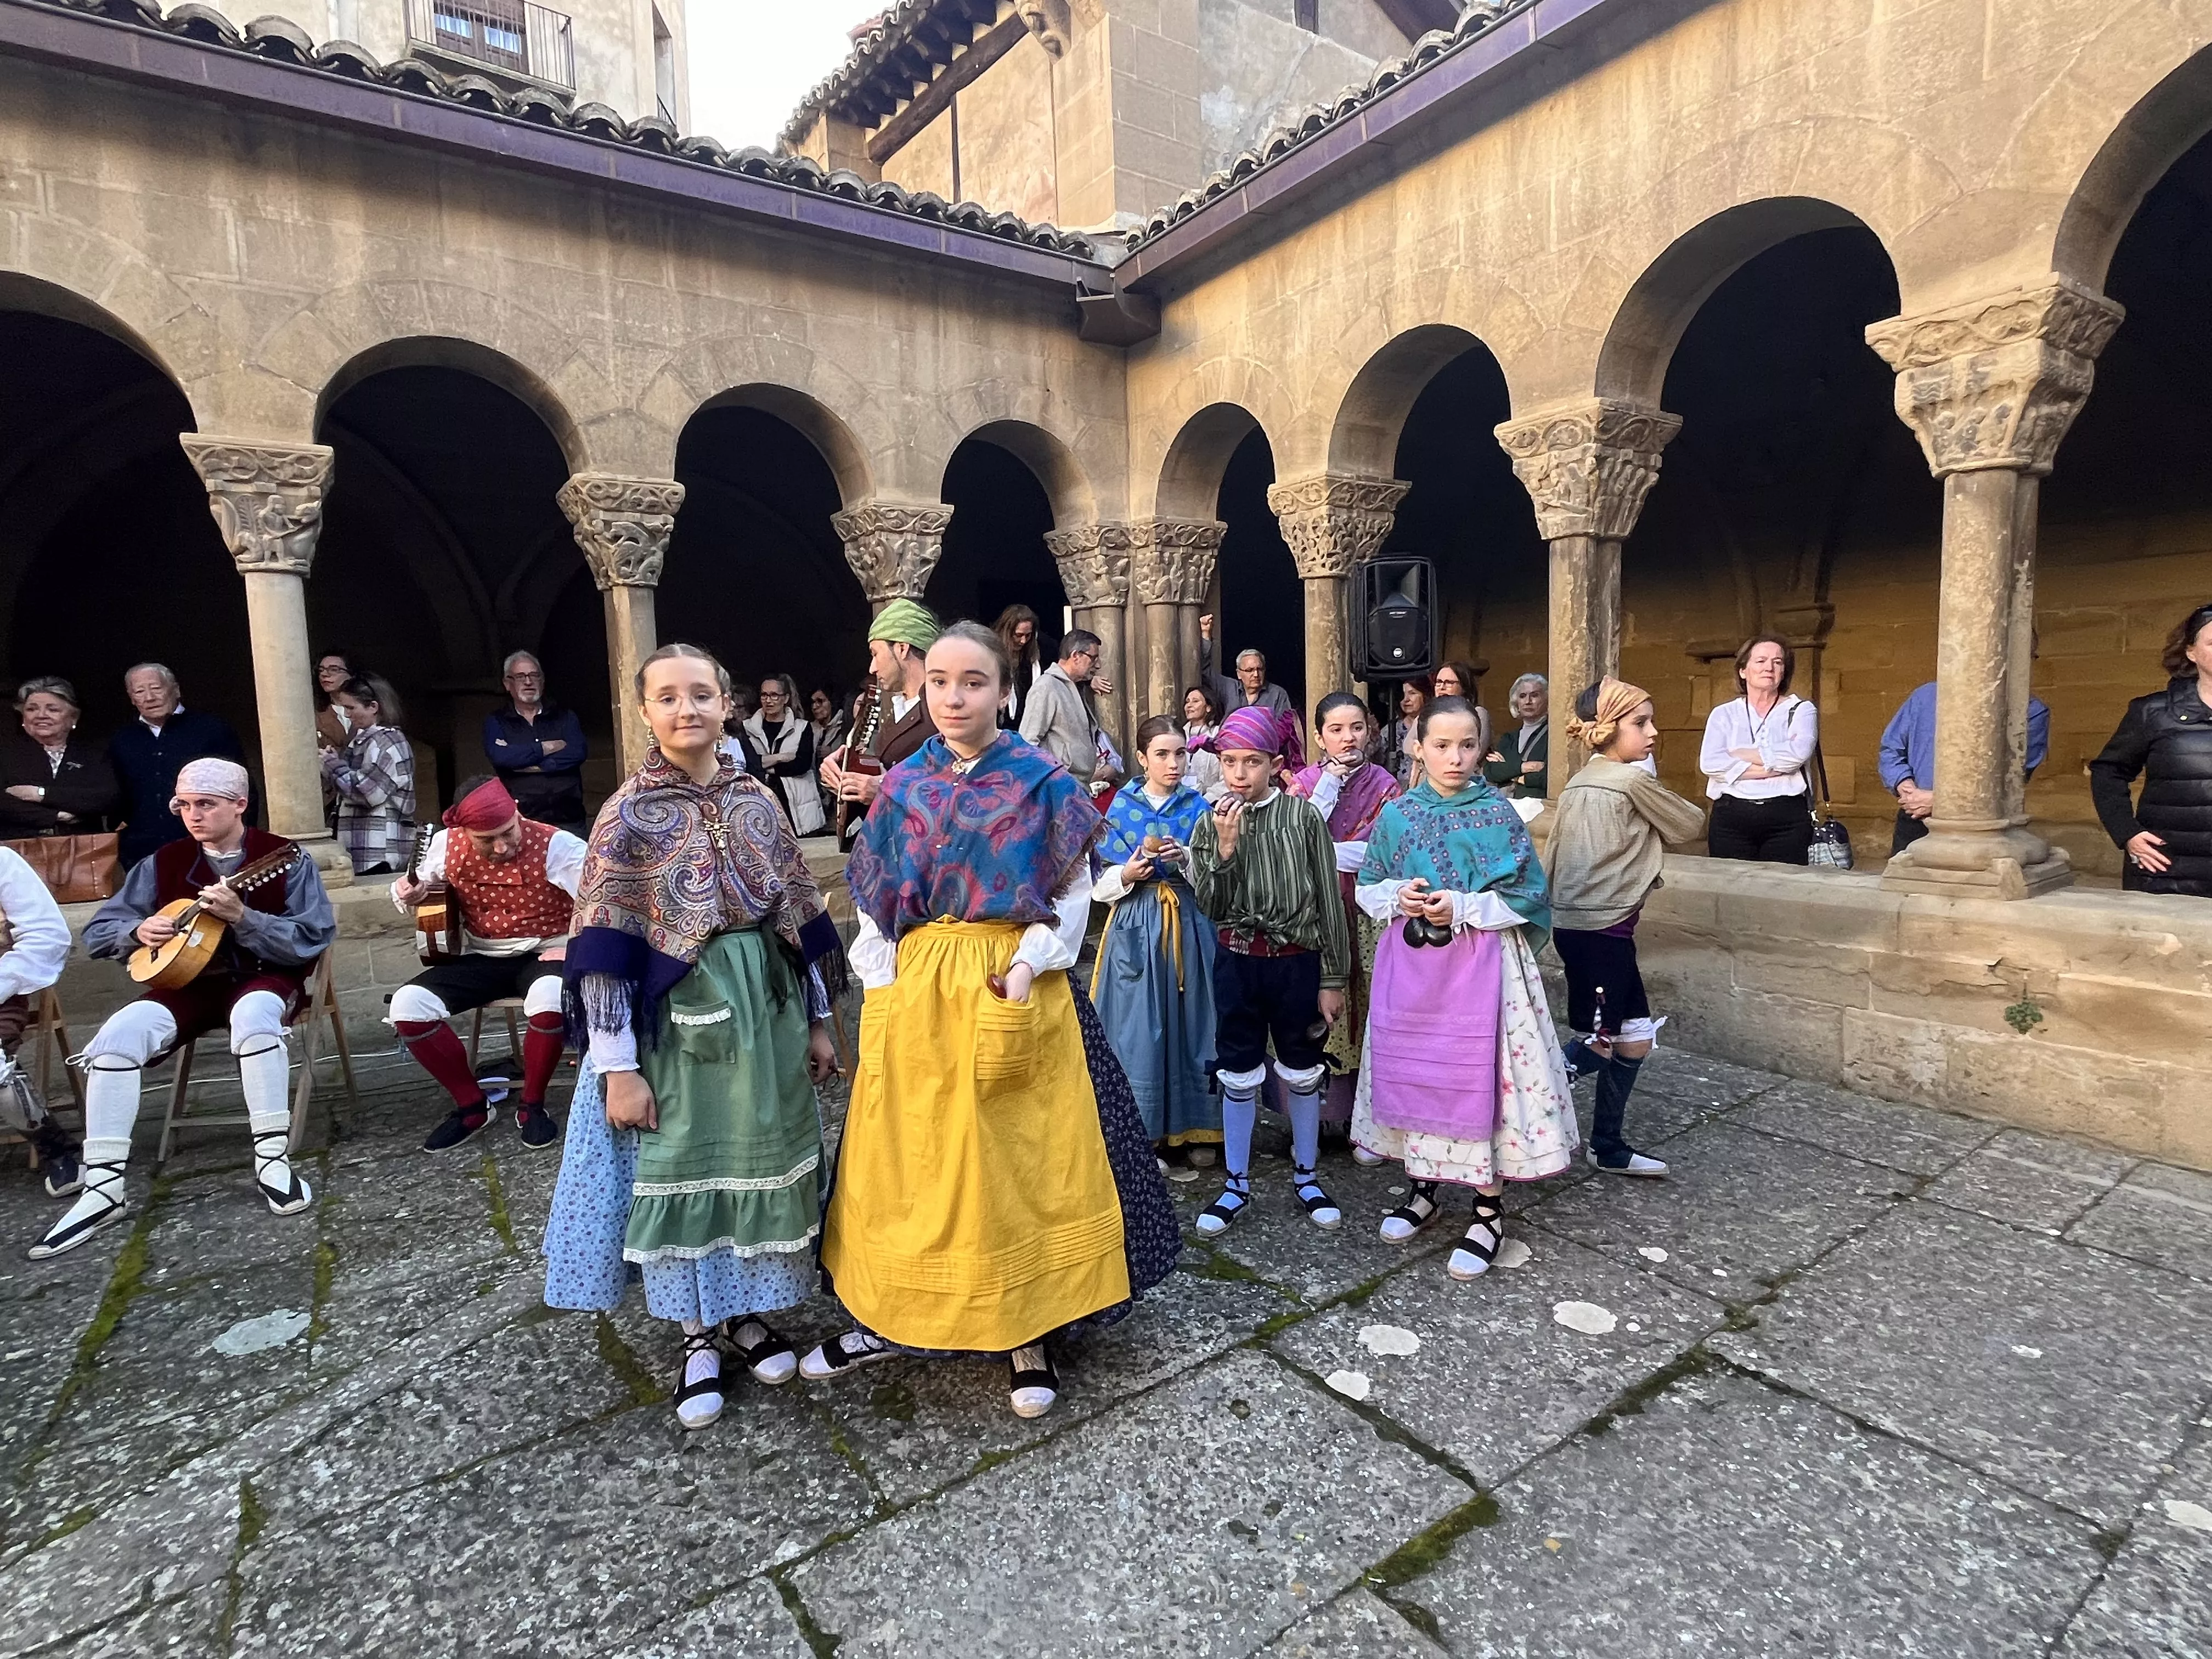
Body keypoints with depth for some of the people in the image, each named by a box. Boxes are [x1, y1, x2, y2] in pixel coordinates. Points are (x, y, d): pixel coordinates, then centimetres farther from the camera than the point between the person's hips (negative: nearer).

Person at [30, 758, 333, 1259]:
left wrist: (241, 917, -25)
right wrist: (139, 930, -10)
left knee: (254, 1015, -39)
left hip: (262, 978, -4)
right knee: (119, 1033, -25)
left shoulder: (285, 859, -5)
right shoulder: (164, 862, 8)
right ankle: (102, 1188, -18)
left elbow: (314, 939, -13)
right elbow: (98, 931, 14)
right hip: (188, 981, 4)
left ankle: (273, 1160, -28)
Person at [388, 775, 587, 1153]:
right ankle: (473, 1104, 3)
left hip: (544, 953, -5)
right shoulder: (447, 845, -3)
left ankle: (532, 1106, -10)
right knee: (407, 1006, -17)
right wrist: (407, 893, -9)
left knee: (552, 1000, -38)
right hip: (482, 957, 5)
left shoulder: (554, 845, -17)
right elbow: (421, 889, 15)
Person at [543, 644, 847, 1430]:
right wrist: (618, 1065, -11)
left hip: (767, 1010, 4)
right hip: (677, 1019, -3)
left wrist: (819, 1019, 8)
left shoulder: (757, 799, 3)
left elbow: (803, 916, 7)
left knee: (763, 1158, 12)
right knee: (680, 1168, 8)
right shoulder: (629, 812, -8)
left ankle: (746, 1311, 33)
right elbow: (605, 949, -9)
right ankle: (698, 1335, 28)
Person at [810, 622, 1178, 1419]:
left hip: (1017, 989, -3)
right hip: (915, 992, 3)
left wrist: (1029, 965, -15)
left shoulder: (1043, 781, -4)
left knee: (1020, 1154, 5)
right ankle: (889, 1316, 32)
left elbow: (1074, 890, -3)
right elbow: (872, 901, 8)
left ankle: (1028, 1332, 22)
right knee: (909, 1157, 12)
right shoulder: (903, 785, 5)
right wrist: (883, 987, -1)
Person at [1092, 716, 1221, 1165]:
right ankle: (1143, 1130, 16)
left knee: (1190, 1022, 6)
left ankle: (1196, 1128, 20)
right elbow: (1102, 884, 3)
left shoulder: (1197, 806, 5)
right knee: (1140, 1028, 2)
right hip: (1138, 927, -1)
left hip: (1190, 924, 1)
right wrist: (1125, 876, -16)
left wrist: (1185, 859, -16)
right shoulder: (1121, 807, 2)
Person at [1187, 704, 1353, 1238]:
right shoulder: (1211, 824, 0)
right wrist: (1226, 845, -19)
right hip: (1237, 962, 1)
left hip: (1297, 961, -1)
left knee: (1302, 1071, 13)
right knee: (1238, 1074, 11)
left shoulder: (1303, 817, -7)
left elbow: (1329, 902, -4)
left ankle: (1306, 1175, 33)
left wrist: (1333, 979, -4)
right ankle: (1236, 1183, 27)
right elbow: (1211, 906, -6)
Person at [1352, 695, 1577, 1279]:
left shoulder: (1498, 814, -5)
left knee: (1480, 1077, 0)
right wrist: (1399, 898, -11)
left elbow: (1527, 896, -6)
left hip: (1481, 963, -3)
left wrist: (1461, 909, -17)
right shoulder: (1398, 814, 3)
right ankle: (1425, 1188, 31)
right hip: (1411, 964, 3)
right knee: (1416, 1073, 11)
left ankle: (1489, 1212, 17)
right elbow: (1368, 887, 10)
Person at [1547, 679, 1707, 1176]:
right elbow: (1691, 825, 4)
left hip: (1572, 921, 9)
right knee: (1597, 1046, 1)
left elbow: (1552, 854, 15)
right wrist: (1655, 798, 19)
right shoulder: (1634, 780, -10)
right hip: (1602, 928, -9)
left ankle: (1609, 1146, 22)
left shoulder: (1578, 785, 12)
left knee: (1635, 1036, 14)